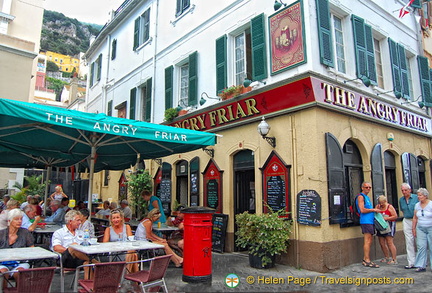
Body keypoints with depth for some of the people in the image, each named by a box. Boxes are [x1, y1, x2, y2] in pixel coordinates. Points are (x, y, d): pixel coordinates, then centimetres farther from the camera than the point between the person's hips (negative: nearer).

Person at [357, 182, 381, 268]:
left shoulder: (367, 197, 23)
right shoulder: (361, 196, -7)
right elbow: (362, 210, -17)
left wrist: (376, 209, 13)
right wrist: (373, 210, -8)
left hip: (371, 221, 10)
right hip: (366, 221, -10)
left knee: (369, 241, 9)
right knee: (367, 241, -10)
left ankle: (365, 259, 14)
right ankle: (367, 261, -9)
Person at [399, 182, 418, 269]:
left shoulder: (416, 197, -6)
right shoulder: (401, 200, 9)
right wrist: (407, 215, 8)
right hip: (407, 221, 4)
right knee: (409, 242, 1)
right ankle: (411, 263, 4)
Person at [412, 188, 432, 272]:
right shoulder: (417, 205, 7)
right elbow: (415, 218, 12)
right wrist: (414, 228, 11)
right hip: (420, 229, 4)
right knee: (421, 247, -1)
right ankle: (421, 266, 3)